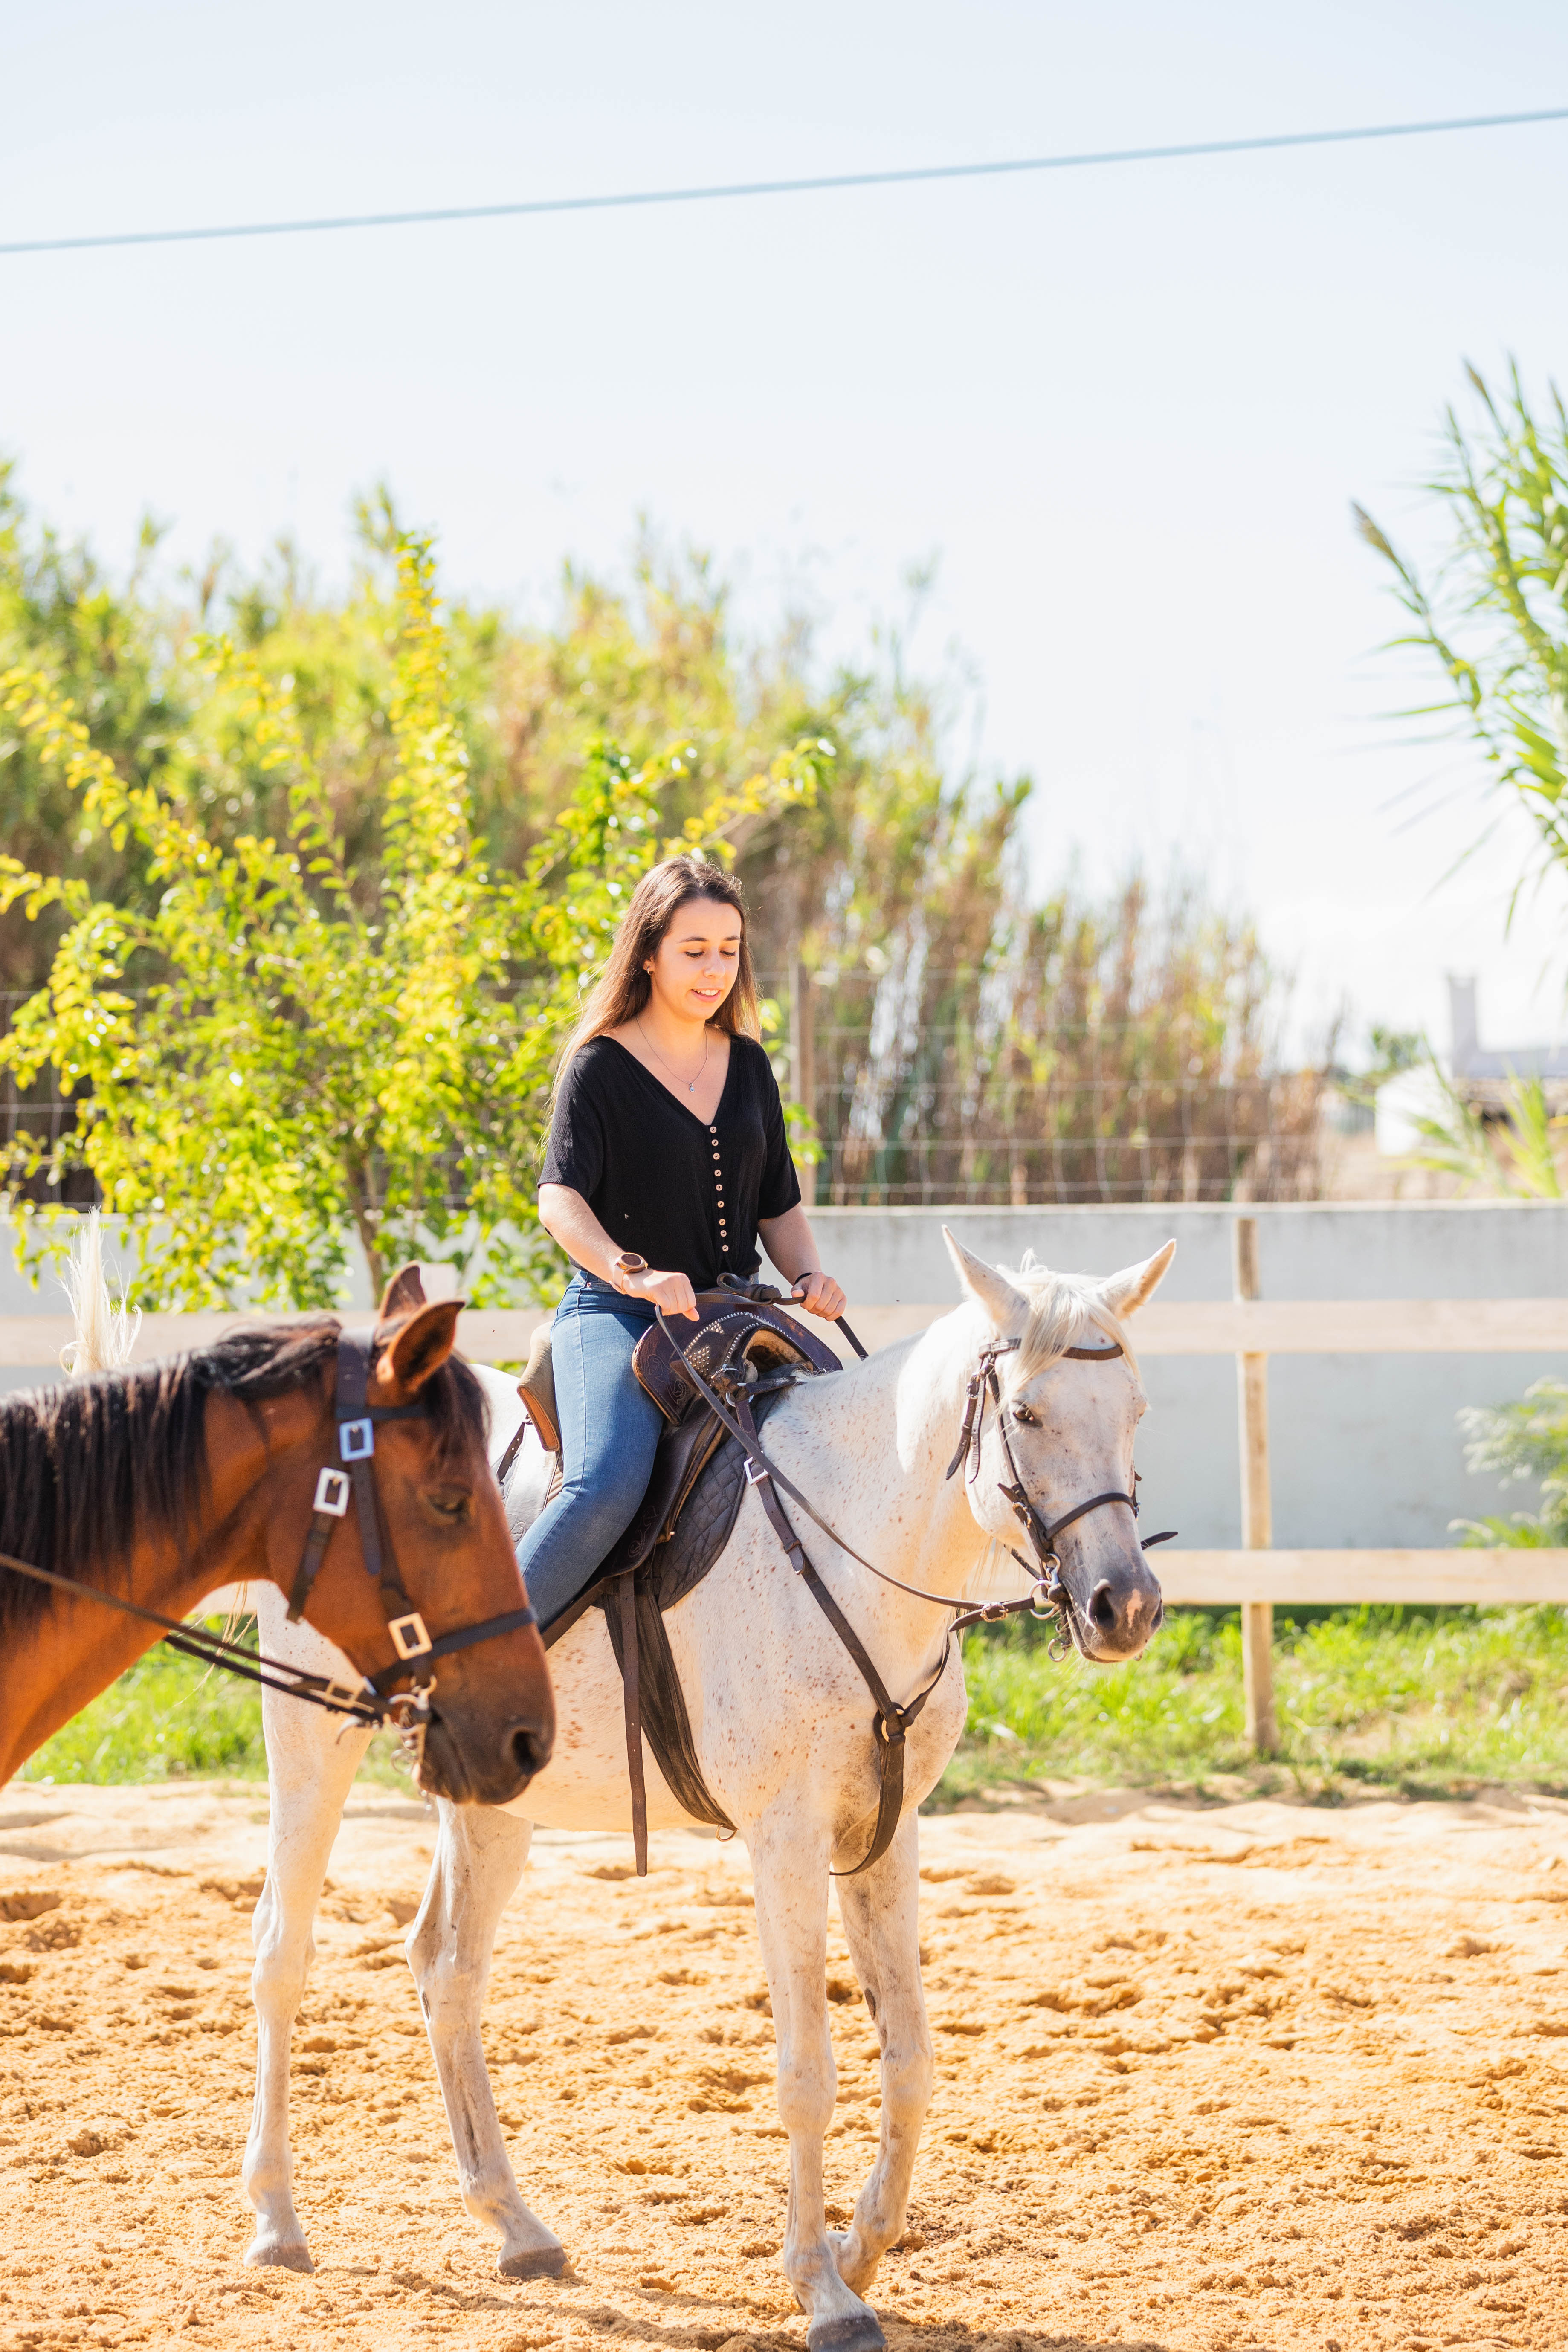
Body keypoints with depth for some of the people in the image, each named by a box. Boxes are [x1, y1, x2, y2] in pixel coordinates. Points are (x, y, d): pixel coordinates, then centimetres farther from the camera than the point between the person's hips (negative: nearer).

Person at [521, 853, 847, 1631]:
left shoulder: (748, 1065, 15)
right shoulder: (601, 1065, -3)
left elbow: (779, 1203, 20)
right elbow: (559, 1197, -16)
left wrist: (810, 1277, -1)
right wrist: (631, 1272, -34)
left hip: (735, 1316, 6)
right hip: (616, 1316, -6)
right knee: (607, 1487, -31)